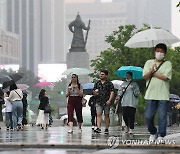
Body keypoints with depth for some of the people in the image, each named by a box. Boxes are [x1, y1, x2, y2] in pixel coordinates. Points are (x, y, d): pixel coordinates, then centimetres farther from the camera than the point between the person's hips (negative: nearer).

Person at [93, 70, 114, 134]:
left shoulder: (109, 83, 2)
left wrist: (109, 100, -16)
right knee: (98, 114, -11)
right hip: (99, 102, 2)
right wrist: (94, 93, -8)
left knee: (106, 115, 5)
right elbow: (94, 92, 17)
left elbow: (112, 92, -4)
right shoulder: (97, 83, 13)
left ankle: (106, 129, 11)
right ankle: (98, 128, -20)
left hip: (106, 102, -2)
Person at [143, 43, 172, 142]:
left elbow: (165, 77, -9)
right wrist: (151, 70, -17)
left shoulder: (168, 64, 5)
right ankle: (153, 133, 21)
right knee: (148, 116, 0)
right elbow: (145, 77, 1)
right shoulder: (149, 63, 12)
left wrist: (153, 74, -3)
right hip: (150, 95, 2)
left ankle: (161, 136, 6)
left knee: (162, 117, -3)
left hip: (163, 96, -2)